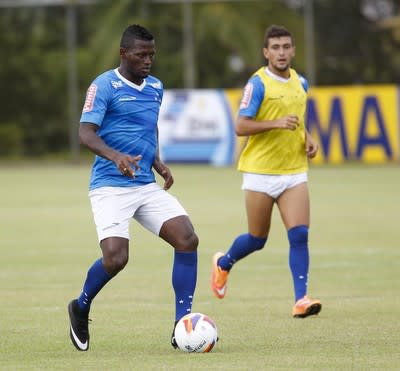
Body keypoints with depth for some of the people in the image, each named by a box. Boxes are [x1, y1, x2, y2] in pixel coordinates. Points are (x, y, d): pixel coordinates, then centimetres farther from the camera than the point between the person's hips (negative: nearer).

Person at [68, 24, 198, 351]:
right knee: (116, 258, -21)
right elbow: (86, 133, -14)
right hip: (110, 186, -6)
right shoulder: (104, 86, -6)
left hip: (147, 186, 6)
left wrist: (158, 163, 13)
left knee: (187, 239, -12)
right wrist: (115, 156, -32)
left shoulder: (156, 87, 15)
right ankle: (81, 309, 11)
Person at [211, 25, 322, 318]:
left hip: (294, 171, 4)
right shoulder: (258, 84, -11)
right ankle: (223, 263, 38)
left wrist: (308, 139, 7)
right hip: (261, 172, -4)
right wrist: (276, 123, -28)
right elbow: (241, 127, -16)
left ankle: (301, 299, -12)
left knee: (300, 235, -11)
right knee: (257, 239, 8)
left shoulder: (300, 83, 10)